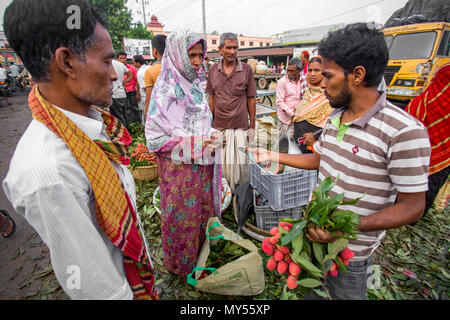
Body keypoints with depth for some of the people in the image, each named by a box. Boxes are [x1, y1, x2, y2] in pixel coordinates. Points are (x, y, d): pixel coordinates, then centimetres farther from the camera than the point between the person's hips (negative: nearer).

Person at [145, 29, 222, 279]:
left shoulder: (196, 85, 6)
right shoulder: (165, 90, -15)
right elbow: (155, 137, -17)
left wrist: (212, 135, -4)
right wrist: (195, 144, -21)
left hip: (202, 164, 6)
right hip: (178, 167, -6)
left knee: (204, 207, 19)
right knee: (182, 214, 11)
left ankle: (202, 248, 45)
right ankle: (183, 264, 37)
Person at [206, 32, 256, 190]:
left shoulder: (246, 69, -1)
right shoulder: (213, 70, 6)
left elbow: (251, 100, 0)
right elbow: (211, 98, 10)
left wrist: (252, 126, -1)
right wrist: (210, 123, 6)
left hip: (240, 126, -2)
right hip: (218, 125, 3)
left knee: (240, 163, 3)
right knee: (221, 163, 12)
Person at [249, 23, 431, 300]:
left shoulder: (404, 132, -24)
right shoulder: (334, 118, 0)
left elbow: (412, 207, -20)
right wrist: (271, 156, 9)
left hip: (350, 250, -6)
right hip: (315, 229, 7)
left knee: (345, 294, 21)